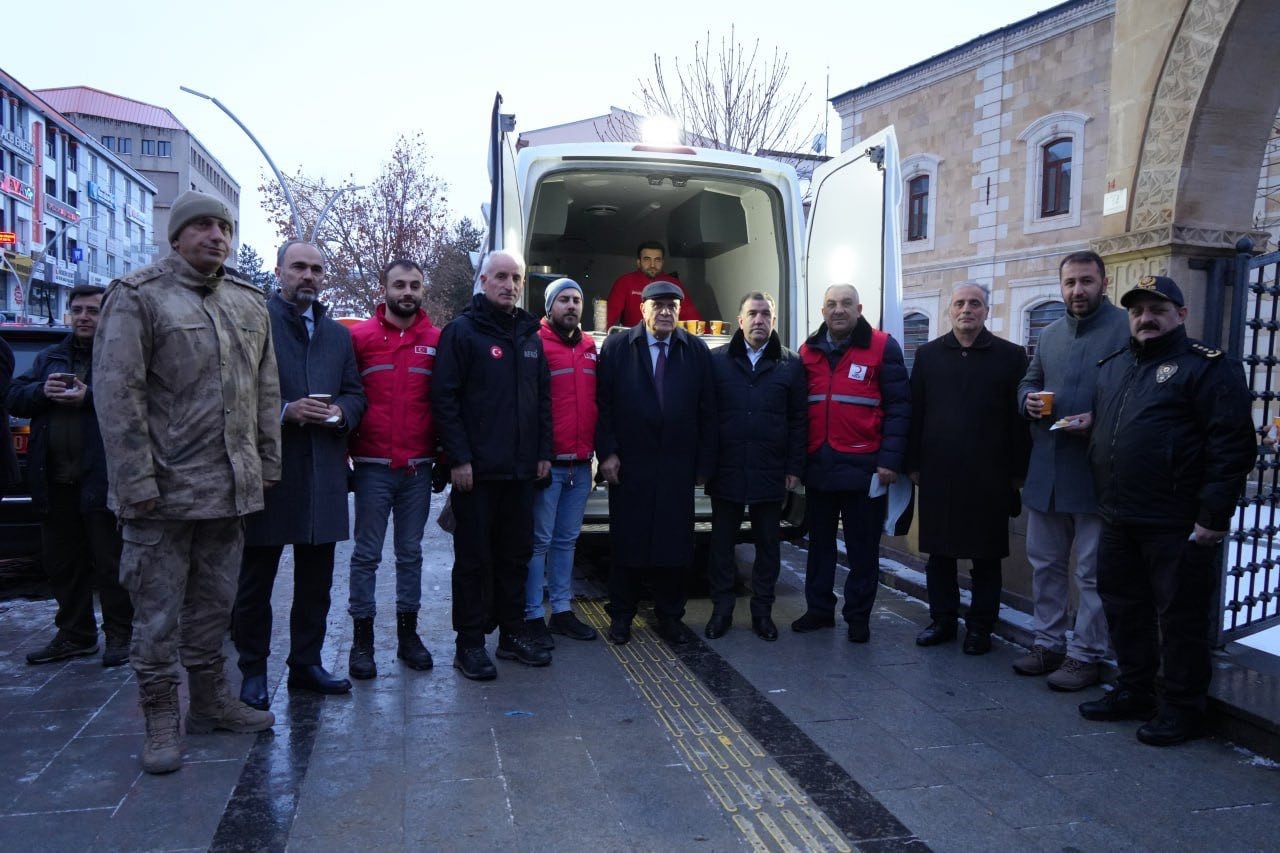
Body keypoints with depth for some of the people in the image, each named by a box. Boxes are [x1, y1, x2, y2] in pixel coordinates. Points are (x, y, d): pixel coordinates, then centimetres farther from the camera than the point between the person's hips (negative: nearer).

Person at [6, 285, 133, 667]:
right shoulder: (49, 358, 18)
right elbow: (13, 399, 12)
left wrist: (89, 399, -23)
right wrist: (41, 391, -7)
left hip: (100, 479, -6)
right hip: (54, 479, 6)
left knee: (109, 563, 1)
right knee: (61, 564, 13)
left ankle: (119, 635, 12)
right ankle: (74, 635, 26)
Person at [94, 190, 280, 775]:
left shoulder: (249, 304, 13)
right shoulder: (137, 297, -5)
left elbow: (265, 390, 16)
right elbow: (117, 394, -11)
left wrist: (267, 462, 10)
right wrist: (137, 482, -15)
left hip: (230, 488, 6)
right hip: (164, 489, -5)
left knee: (215, 603, 16)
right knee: (158, 611, 4)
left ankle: (211, 700, 30)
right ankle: (161, 720, 16)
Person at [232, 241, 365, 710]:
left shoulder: (338, 334, 17)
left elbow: (355, 393, 17)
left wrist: (340, 412, -4)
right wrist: (284, 412, -18)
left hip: (324, 473, 5)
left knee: (316, 578, 11)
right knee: (256, 578, 5)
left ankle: (306, 663, 24)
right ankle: (253, 672, 17)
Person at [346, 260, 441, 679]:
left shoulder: (437, 340, 6)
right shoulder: (360, 337, 1)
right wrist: (344, 456, -2)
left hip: (418, 468, 2)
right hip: (373, 466, -2)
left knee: (411, 552, 11)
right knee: (367, 553, 5)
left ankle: (408, 633, 22)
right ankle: (362, 639, 14)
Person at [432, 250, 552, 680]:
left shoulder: (530, 336, 14)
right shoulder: (462, 331, -5)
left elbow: (543, 398, 17)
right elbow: (444, 398, -11)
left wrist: (544, 452, 9)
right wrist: (459, 458, -16)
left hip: (521, 469, 6)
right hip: (476, 469, -6)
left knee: (517, 555, 13)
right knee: (474, 559, 3)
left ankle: (512, 633, 25)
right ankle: (470, 643, 14)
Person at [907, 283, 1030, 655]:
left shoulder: (1010, 356, 2)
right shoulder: (928, 355, 8)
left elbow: (1019, 418, -1)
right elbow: (915, 412, 7)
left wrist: (1018, 471, -4)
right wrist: (914, 464, 3)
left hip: (988, 477, -2)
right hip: (938, 474, 2)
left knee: (986, 557, 7)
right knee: (939, 552, 10)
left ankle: (980, 626, 20)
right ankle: (942, 620, 24)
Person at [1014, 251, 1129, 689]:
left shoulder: (1129, 328, -8)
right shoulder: (1049, 335, 14)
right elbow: (1028, 382, 23)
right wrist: (1028, 399, 1)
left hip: (1096, 470, -7)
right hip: (1046, 469, 7)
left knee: (1091, 571, 3)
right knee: (1044, 562, 15)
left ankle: (1086, 654, 16)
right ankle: (1048, 643, 28)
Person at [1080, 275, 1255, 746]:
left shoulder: (1208, 367, -7)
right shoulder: (1113, 367, 15)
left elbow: (1232, 446, -13)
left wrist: (1213, 517, -17)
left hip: (1178, 526, -7)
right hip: (1119, 521, 7)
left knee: (1181, 617, 4)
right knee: (1124, 608, 16)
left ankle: (1181, 707, 18)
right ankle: (1134, 691, 31)